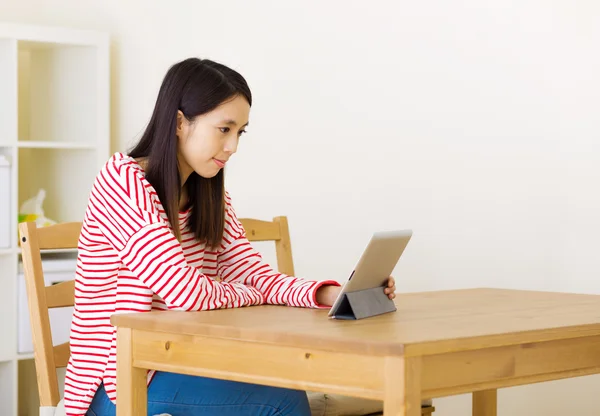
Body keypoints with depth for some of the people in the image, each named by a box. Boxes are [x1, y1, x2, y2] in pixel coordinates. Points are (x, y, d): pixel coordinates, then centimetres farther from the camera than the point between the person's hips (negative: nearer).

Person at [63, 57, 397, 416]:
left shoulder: (211, 197, 11)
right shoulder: (123, 182, -15)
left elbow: (258, 277, 1)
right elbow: (187, 292, -23)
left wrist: (334, 294, -17)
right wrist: (249, 295, -3)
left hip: (179, 370, 8)